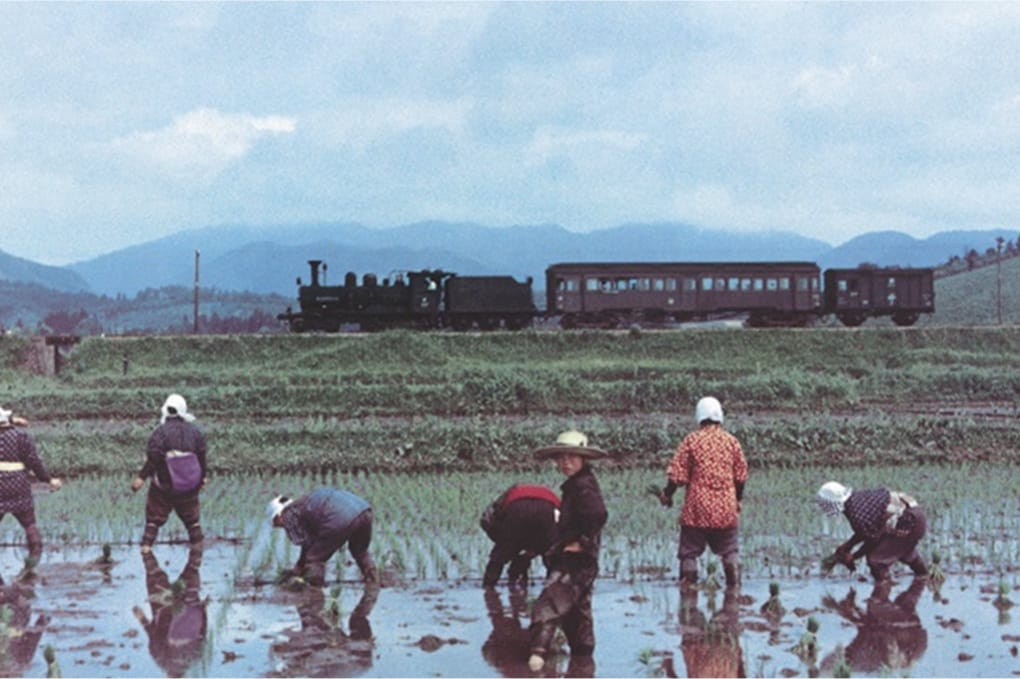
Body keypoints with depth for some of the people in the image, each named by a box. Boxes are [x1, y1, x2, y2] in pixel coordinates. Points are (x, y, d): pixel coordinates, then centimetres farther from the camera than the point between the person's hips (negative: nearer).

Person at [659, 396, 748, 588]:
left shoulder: (691, 440, -5)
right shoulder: (731, 441, 2)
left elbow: (677, 473, -5)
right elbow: (741, 475, 8)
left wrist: (667, 494, 10)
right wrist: (738, 498, 23)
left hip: (697, 509, -2)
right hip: (726, 508, 2)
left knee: (689, 552, 5)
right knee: (730, 551, 11)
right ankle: (735, 587, 5)